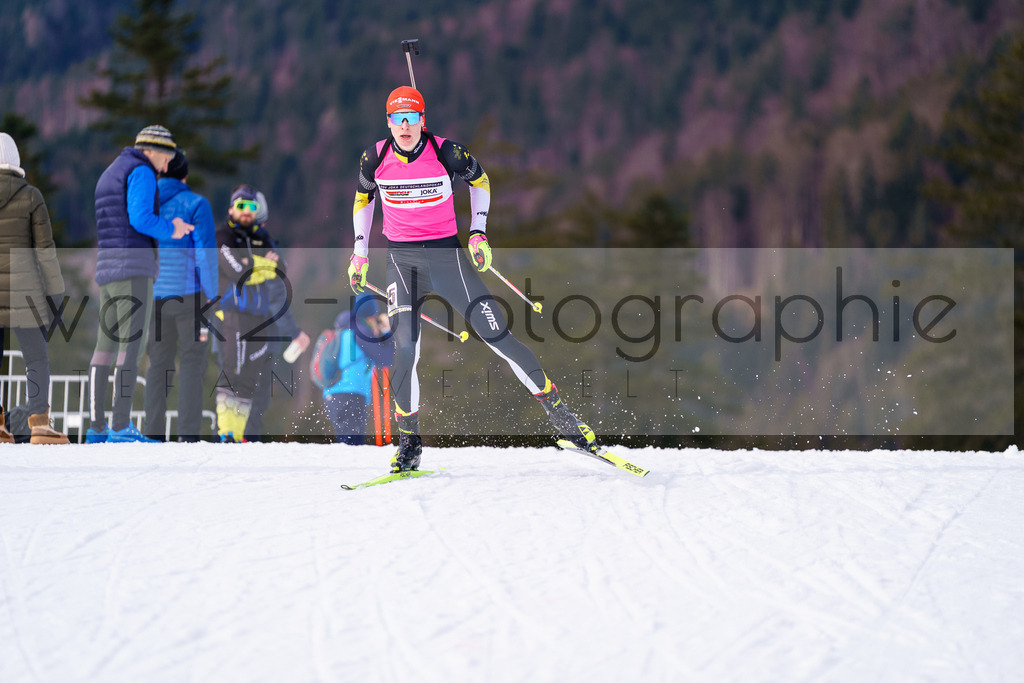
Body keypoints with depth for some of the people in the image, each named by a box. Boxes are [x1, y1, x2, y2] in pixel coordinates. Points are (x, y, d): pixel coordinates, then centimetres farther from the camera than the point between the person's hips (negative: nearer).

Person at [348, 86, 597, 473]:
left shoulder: (446, 152, -11)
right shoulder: (375, 159, -5)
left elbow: (479, 180, 8)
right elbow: (364, 197, 15)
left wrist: (478, 232, 1)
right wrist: (360, 252, 14)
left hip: (447, 255, -1)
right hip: (402, 260, 1)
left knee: (497, 335, -6)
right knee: (404, 347, -15)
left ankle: (557, 411, 3)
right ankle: (409, 442, -2)